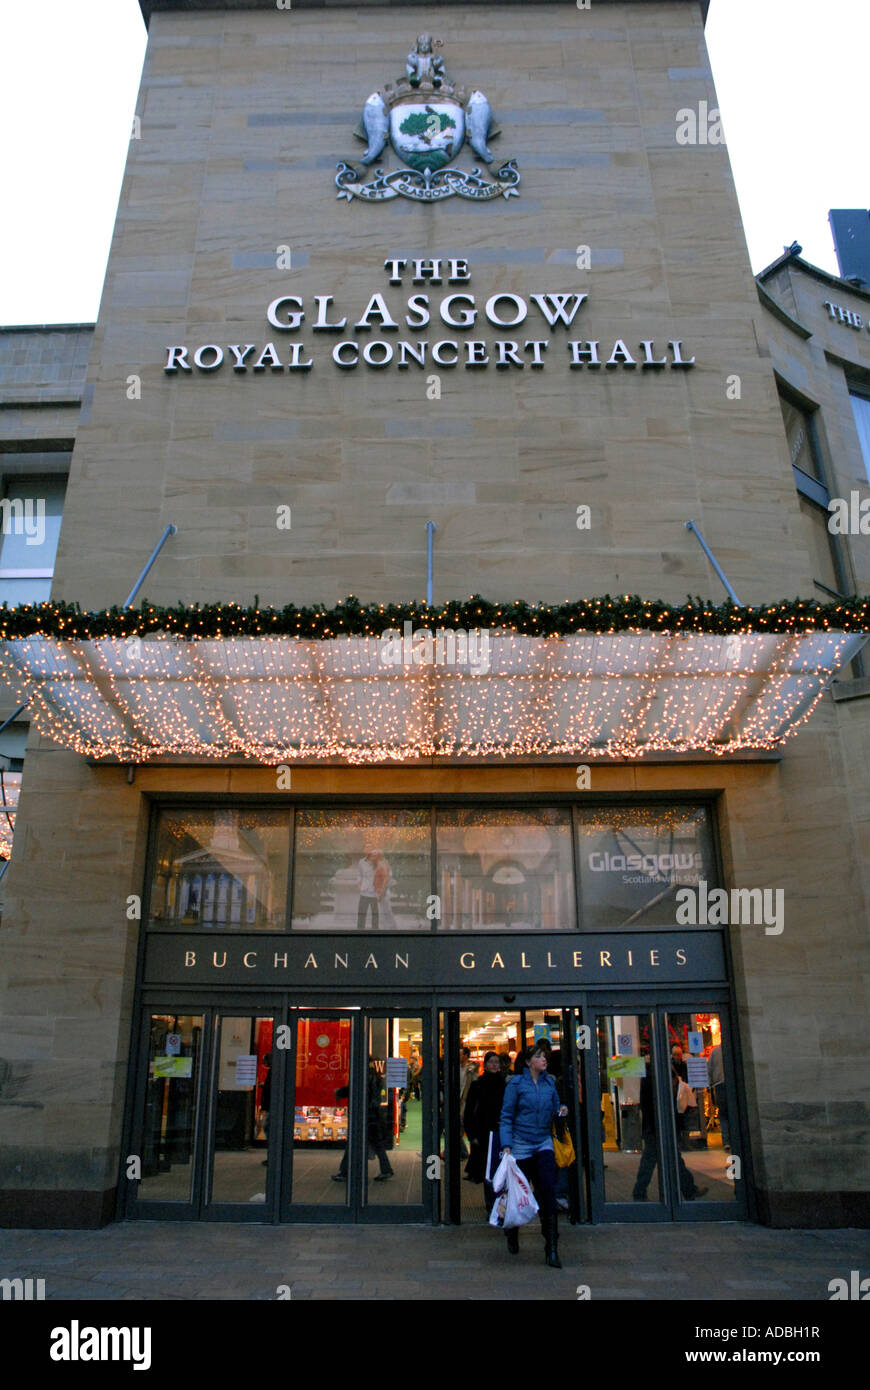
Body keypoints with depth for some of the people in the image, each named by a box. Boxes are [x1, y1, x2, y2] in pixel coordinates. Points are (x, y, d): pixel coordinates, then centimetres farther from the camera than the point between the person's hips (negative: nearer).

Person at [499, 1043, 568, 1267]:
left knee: (548, 1190, -11)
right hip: (520, 1145, -2)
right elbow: (506, 1117, -4)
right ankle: (512, 1234, 37)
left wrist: (560, 1110, -8)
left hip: (544, 1143, 3)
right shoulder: (516, 1084, -5)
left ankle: (551, 1249, -7)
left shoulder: (549, 1083, 6)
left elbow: (555, 1109, 16)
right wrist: (506, 1145, -13)